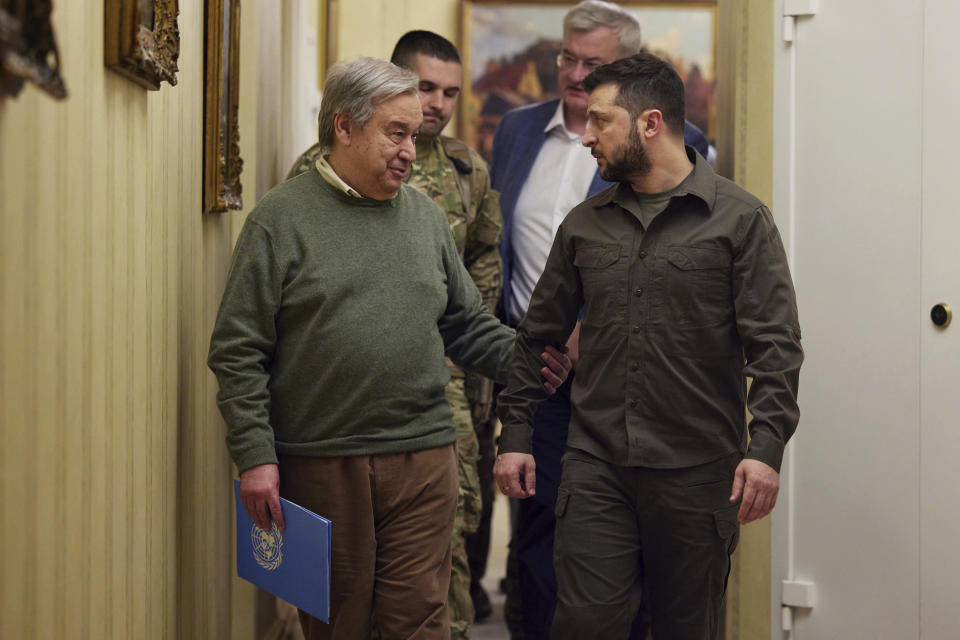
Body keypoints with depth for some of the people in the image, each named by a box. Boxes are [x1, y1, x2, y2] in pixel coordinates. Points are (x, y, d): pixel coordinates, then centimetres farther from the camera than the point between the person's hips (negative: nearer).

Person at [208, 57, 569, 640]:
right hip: (320, 461, -3)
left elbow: (467, 324, 19)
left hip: (424, 459, 3)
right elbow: (238, 351, -4)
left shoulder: (425, 214, 12)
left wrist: (521, 356, 0)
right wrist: (255, 456, -10)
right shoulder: (282, 217, -2)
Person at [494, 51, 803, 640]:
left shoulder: (740, 218, -2)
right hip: (596, 465, 3)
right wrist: (515, 433, 12)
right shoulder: (584, 224, 11)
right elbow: (538, 335, 17)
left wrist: (767, 446, -18)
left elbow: (776, 344, -7)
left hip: (697, 473, -2)